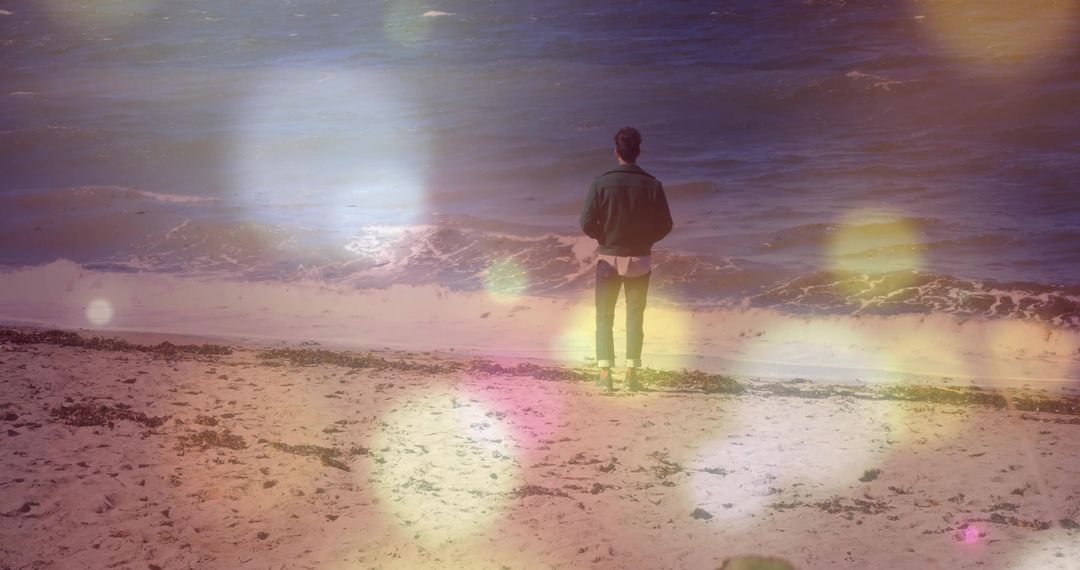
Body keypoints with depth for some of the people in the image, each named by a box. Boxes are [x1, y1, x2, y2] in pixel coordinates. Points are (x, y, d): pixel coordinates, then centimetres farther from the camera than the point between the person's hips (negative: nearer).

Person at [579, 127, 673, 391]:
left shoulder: (602, 183, -12)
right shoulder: (652, 185, -9)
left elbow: (587, 223, -12)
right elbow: (665, 225, -4)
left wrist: (604, 238, 8)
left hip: (608, 258, -1)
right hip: (640, 260, 1)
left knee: (604, 317, 9)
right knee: (635, 317, 11)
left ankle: (605, 372, 4)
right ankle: (631, 372, 8)